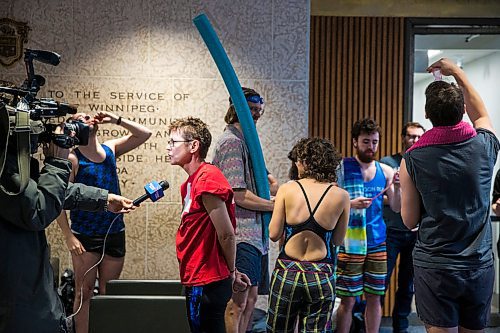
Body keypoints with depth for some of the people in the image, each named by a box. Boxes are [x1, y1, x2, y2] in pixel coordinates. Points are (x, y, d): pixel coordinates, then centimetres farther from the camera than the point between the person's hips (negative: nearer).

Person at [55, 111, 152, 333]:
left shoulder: (110, 149, 7)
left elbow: (144, 134, 8)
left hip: (115, 234, 4)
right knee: (84, 293, 3)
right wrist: (69, 236, -16)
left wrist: (115, 120, 0)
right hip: (86, 237, -4)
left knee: (108, 294, 11)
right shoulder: (73, 159, -8)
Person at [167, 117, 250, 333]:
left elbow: (226, 234, -18)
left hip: (206, 284, -9)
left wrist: (231, 272, -4)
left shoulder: (207, 180, -19)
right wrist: (230, 273, 13)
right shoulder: (190, 182, 12)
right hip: (199, 281, 9)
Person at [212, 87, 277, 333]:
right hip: (241, 234, -10)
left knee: (250, 298, 16)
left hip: (254, 234, 10)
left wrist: (268, 180, 7)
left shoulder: (247, 140, 18)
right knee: (238, 301, -5)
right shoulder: (231, 141, -12)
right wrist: (275, 205, -9)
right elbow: (238, 194, -19)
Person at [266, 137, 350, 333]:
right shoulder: (341, 196, -4)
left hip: (287, 272, 0)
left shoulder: (287, 189, -7)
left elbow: (274, 234, -4)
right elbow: (338, 240, 4)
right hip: (322, 276, 1)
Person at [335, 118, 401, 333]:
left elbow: (396, 208, 6)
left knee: (374, 298, 12)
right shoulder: (341, 168, -4)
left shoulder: (385, 171, 7)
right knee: (348, 300, 3)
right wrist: (350, 204, -22)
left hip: (377, 243, 4)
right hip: (350, 244, -4)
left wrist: (396, 187, -12)